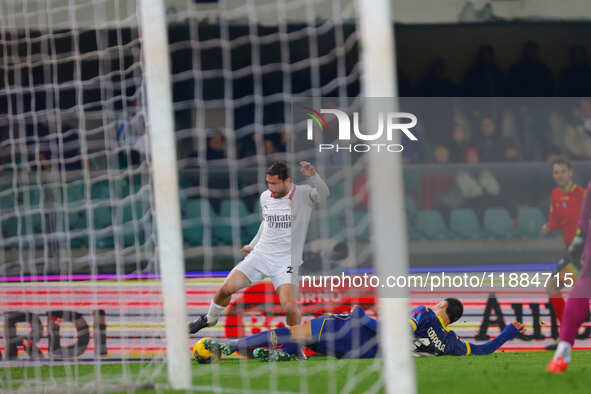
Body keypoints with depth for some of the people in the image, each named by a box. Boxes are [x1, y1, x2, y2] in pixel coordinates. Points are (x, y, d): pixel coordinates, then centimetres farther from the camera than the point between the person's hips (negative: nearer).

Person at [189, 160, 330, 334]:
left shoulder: (303, 194, -10)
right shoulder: (265, 197, 6)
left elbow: (323, 194, -29)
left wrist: (313, 176, -45)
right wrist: (253, 245, 27)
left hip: (286, 262, -5)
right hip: (260, 255, 5)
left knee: (289, 306, -23)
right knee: (226, 288, -4)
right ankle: (210, 319, 26)